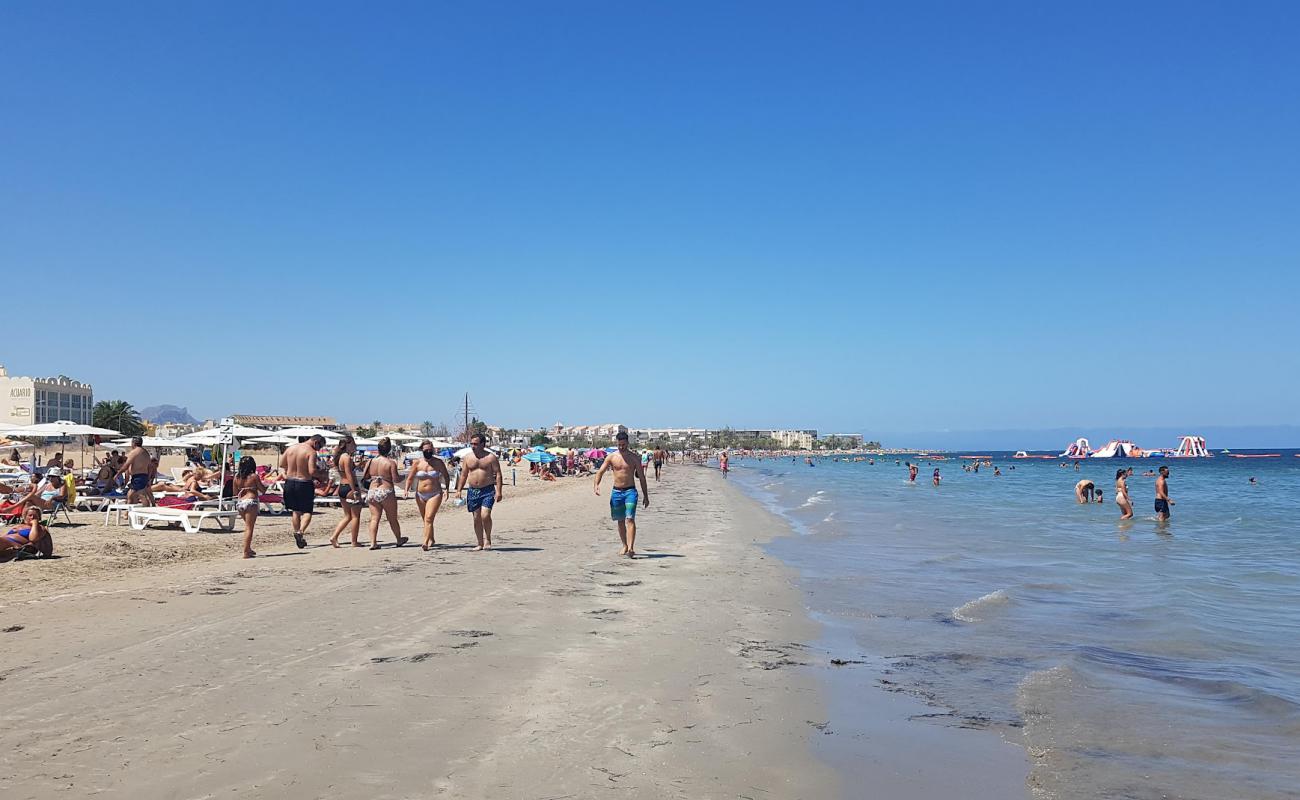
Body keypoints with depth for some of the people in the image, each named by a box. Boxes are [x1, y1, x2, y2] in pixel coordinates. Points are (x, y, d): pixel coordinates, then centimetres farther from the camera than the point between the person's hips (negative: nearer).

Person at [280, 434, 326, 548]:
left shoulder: (291, 448, 5)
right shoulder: (311, 452, -15)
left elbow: (281, 464, 11)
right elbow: (312, 471, -23)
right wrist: (321, 473, -4)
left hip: (290, 482, 6)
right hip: (304, 484, -6)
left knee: (296, 511, 20)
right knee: (307, 511, 4)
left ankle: (297, 532, 23)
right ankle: (300, 531, -17)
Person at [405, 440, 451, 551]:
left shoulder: (438, 462, -2)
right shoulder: (417, 464, 2)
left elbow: (446, 476, 7)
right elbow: (410, 478, 8)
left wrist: (446, 489, -4)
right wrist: (407, 489, -8)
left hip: (435, 494, -3)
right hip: (420, 495, 3)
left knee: (429, 519, -16)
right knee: (425, 519, 13)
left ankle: (425, 543, -22)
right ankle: (431, 540, 31)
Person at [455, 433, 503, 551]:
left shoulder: (491, 457, -3)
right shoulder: (468, 458, 9)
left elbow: (498, 474, -5)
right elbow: (463, 475, 14)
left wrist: (498, 491, -13)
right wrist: (459, 490, 6)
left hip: (488, 490, -4)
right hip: (473, 491, 4)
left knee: (485, 515, -17)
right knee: (477, 518, 5)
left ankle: (488, 539, 3)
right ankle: (480, 544, 13)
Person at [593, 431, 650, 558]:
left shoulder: (634, 457, -1)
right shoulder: (611, 457, 3)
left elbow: (641, 477, 3)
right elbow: (600, 471, 1)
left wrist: (646, 496, 2)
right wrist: (596, 484, -20)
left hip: (630, 491, -3)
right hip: (616, 491, 3)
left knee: (630, 519, -16)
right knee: (620, 521, 11)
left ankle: (631, 548, -25)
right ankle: (625, 546, 26)